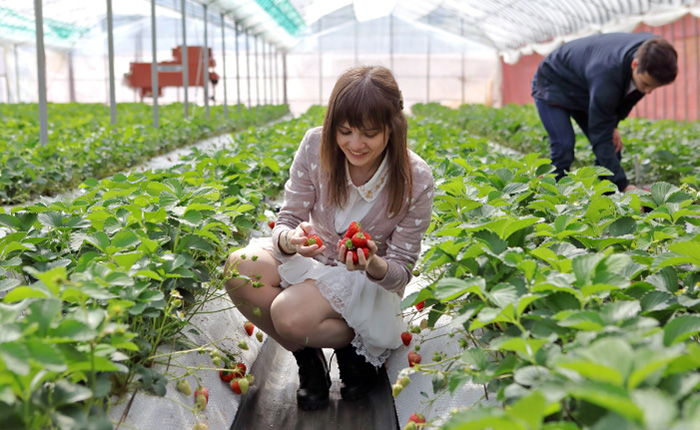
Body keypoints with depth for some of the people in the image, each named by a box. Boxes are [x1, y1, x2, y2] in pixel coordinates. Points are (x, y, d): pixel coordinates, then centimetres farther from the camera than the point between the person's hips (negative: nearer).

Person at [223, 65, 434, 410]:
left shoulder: (416, 181, -21)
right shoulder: (316, 147, -16)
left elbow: (399, 271, -13)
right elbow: (287, 220, -8)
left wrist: (373, 264, -38)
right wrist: (289, 239, -35)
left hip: (371, 281, -4)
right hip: (313, 257, 4)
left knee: (290, 315, -34)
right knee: (239, 267, -27)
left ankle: (357, 342, -2)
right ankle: (307, 356, -6)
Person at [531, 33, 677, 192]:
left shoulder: (651, 51, -23)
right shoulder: (606, 75, -44)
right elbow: (600, 139, -41)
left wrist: (613, 124, -11)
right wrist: (624, 186, -45)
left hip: (584, 92, 7)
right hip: (554, 86, -7)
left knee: (612, 149, -2)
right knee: (563, 150, -24)